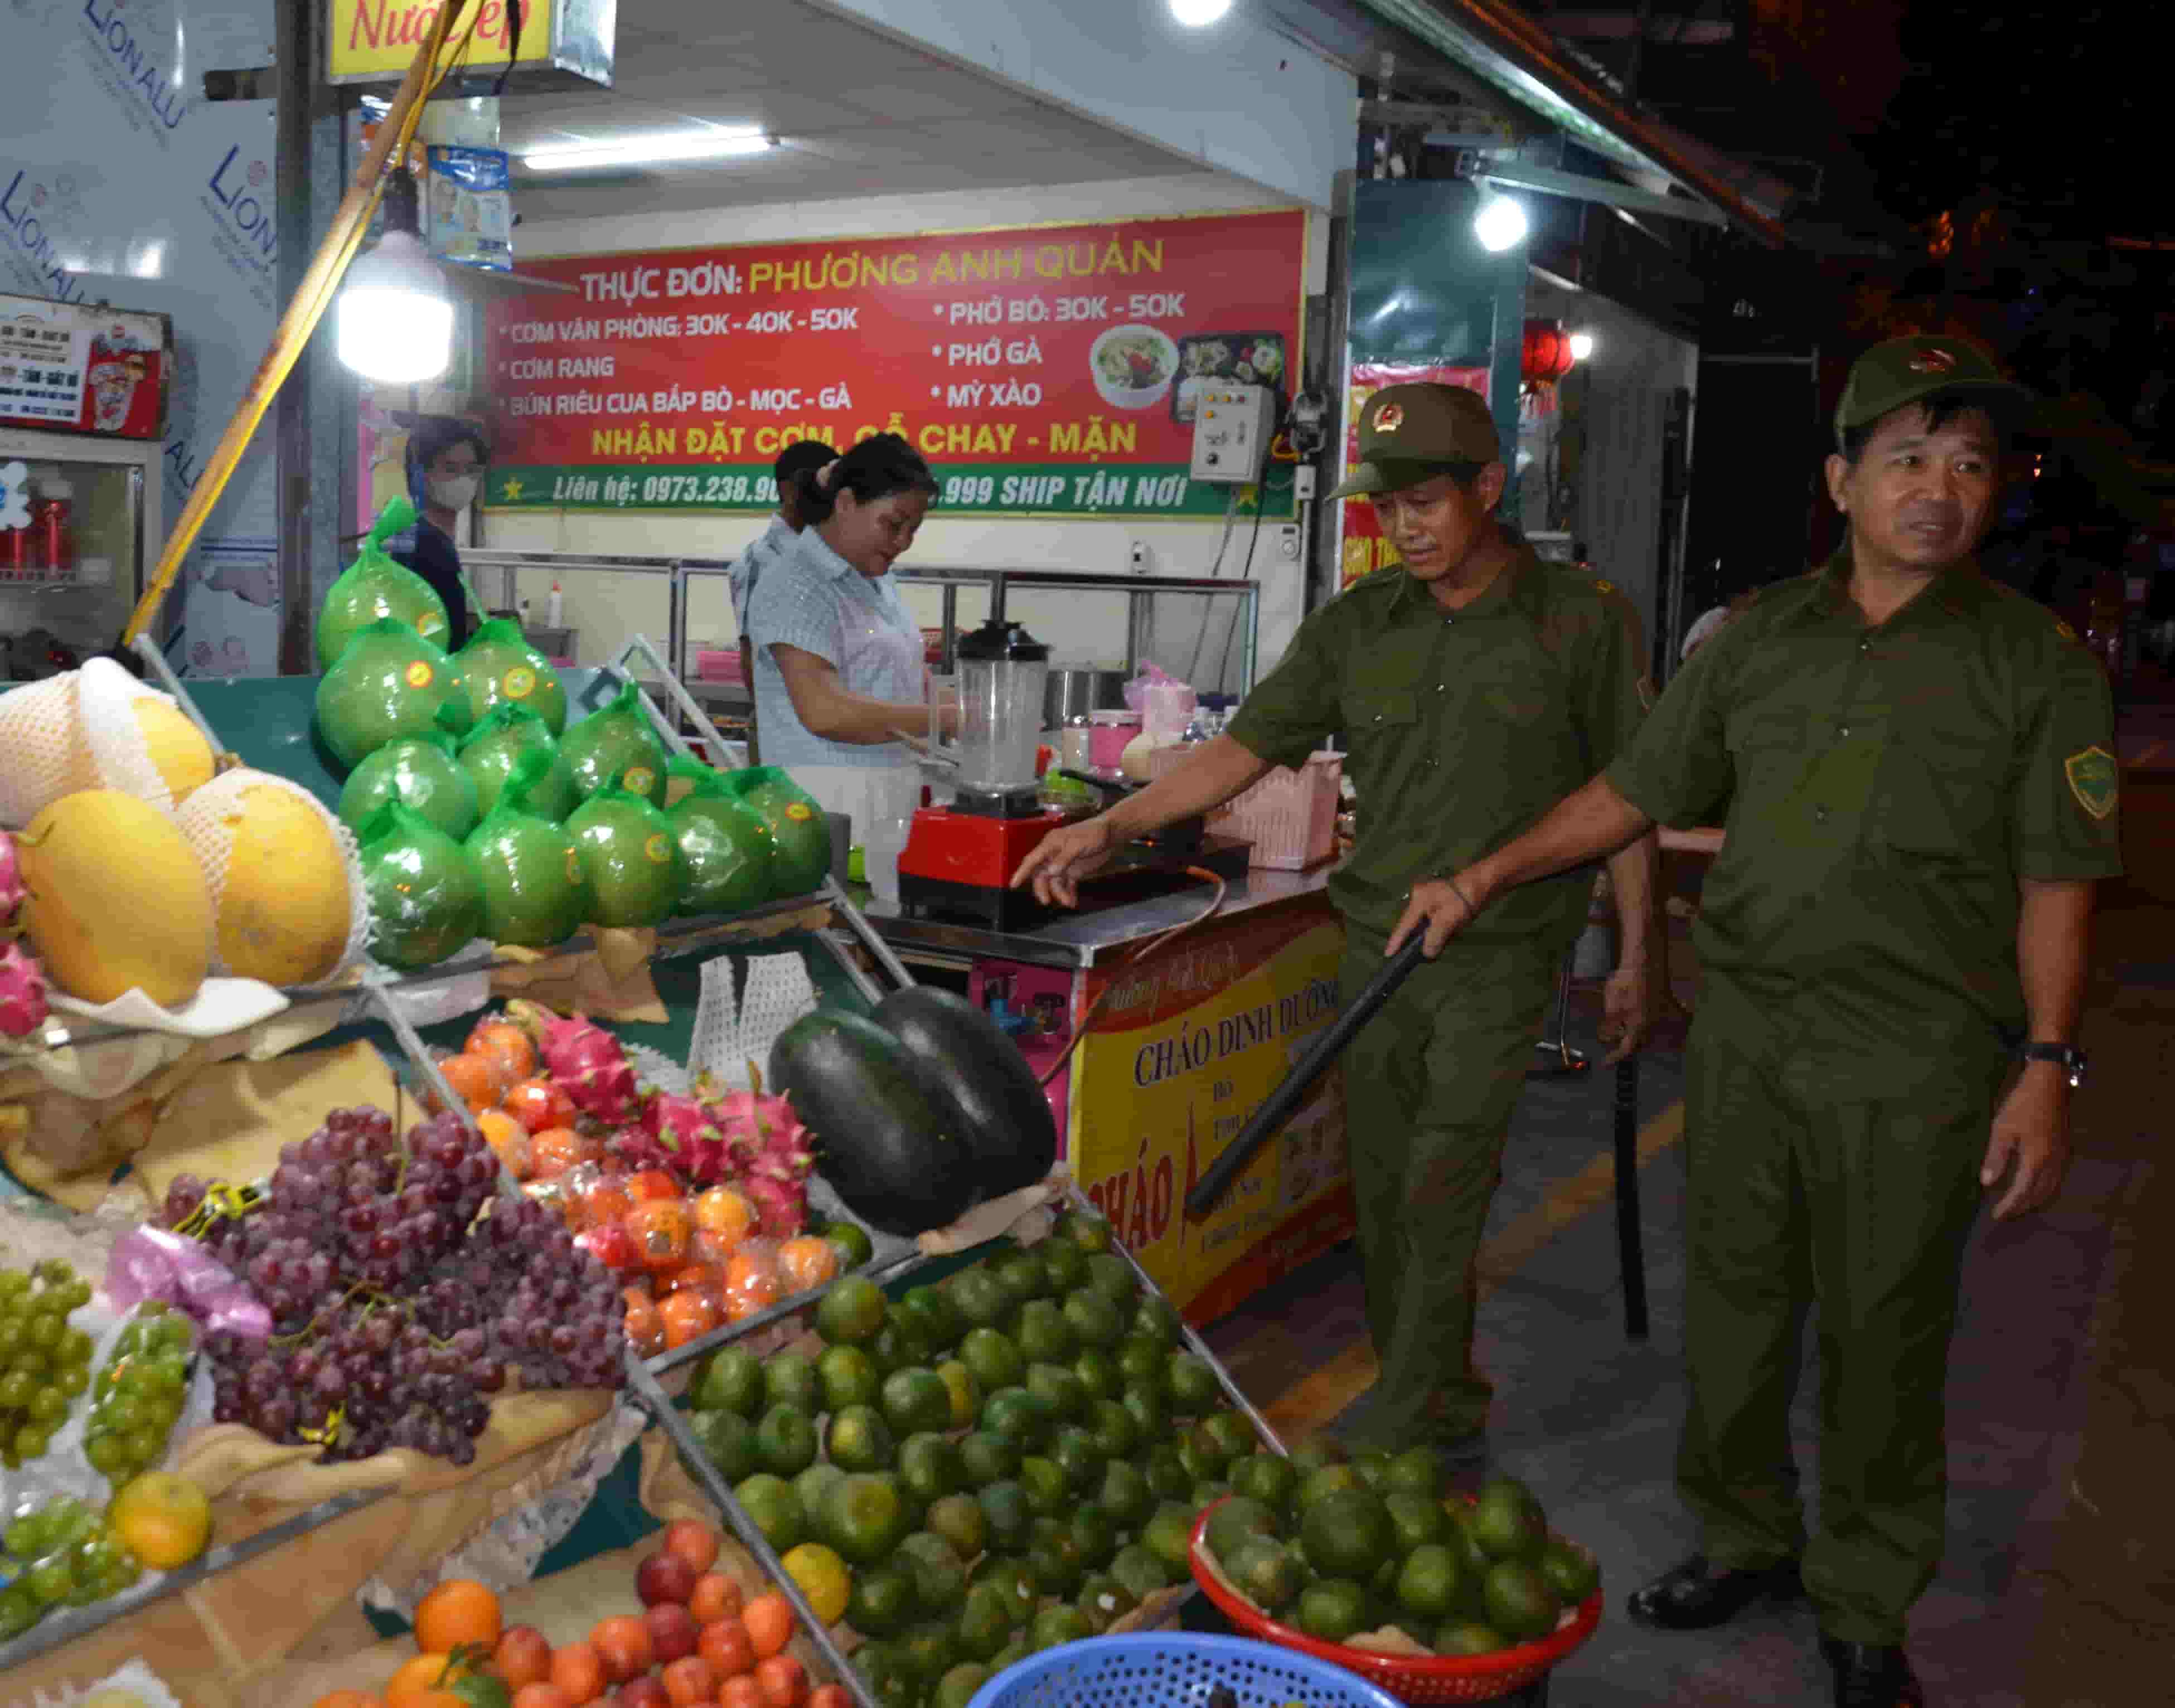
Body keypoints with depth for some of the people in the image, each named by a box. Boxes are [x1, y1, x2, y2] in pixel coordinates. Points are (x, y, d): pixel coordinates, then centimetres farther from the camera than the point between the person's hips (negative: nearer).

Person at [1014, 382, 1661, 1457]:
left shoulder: (1583, 621, -4)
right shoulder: (1356, 624, 5)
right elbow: (1248, 744, 3)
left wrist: (1634, 957, 2)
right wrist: (1114, 825, -9)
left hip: (1501, 956, -4)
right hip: (1375, 947, 4)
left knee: (1438, 1207, -9)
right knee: (1383, 1203, 10)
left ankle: (1398, 1452, 2)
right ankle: (1448, 1418, 26)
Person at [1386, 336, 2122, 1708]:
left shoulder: (2037, 662, -2)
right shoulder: (1761, 640, 6)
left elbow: (2057, 886, -3)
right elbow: (1636, 792, 12)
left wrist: (2046, 1069, -9)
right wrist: (1486, 879, 8)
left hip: (1914, 1066, -3)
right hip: (1745, 1037, 3)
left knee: (1884, 1344, 7)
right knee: (1734, 1310, 14)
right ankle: (1745, 1537, 35)